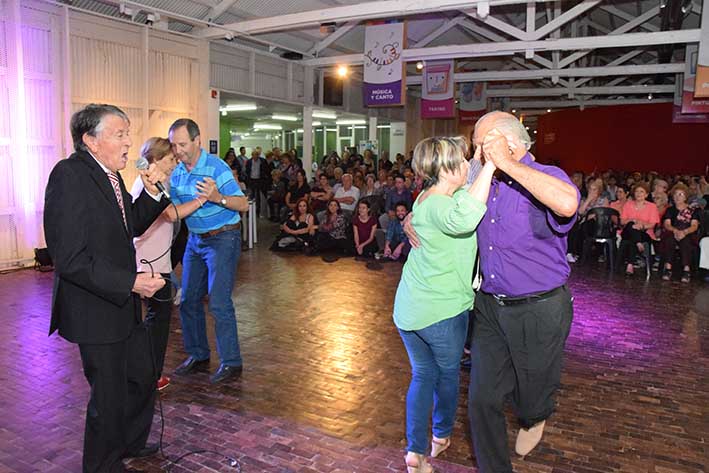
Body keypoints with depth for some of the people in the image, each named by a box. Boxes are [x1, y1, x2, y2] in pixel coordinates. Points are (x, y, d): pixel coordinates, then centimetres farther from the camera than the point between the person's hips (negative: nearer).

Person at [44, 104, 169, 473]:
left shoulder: (108, 175, 7)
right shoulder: (69, 175, -21)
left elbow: (131, 226, 16)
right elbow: (71, 260, -25)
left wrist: (151, 192, 0)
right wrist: (131, 282, -25)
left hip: (123, 304, 9)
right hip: (96, 311, -9)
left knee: (142, 379, 22)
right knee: (110, 396, 8)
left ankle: (130, 443, 46)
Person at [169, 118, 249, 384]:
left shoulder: (216, 167, -16)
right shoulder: (177, 174, 5)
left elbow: (243, 204, -19)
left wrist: (217, 197, -34)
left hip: (223, 238, -7)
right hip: (195, 240, 7)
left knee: (219, 302, -9)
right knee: (188, 299, 10)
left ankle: (231, 363, 3)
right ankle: (198, 355, 25)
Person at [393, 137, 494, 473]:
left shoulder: (427, 198, 5)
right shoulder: (437, 205, -24)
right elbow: (463, 218, -47)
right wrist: (489, 166, -40)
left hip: (408, 308, 7)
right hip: (442, 310, -7)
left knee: (422, 374, 17)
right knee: (448, 373, 19)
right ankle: (442, 435, 41)